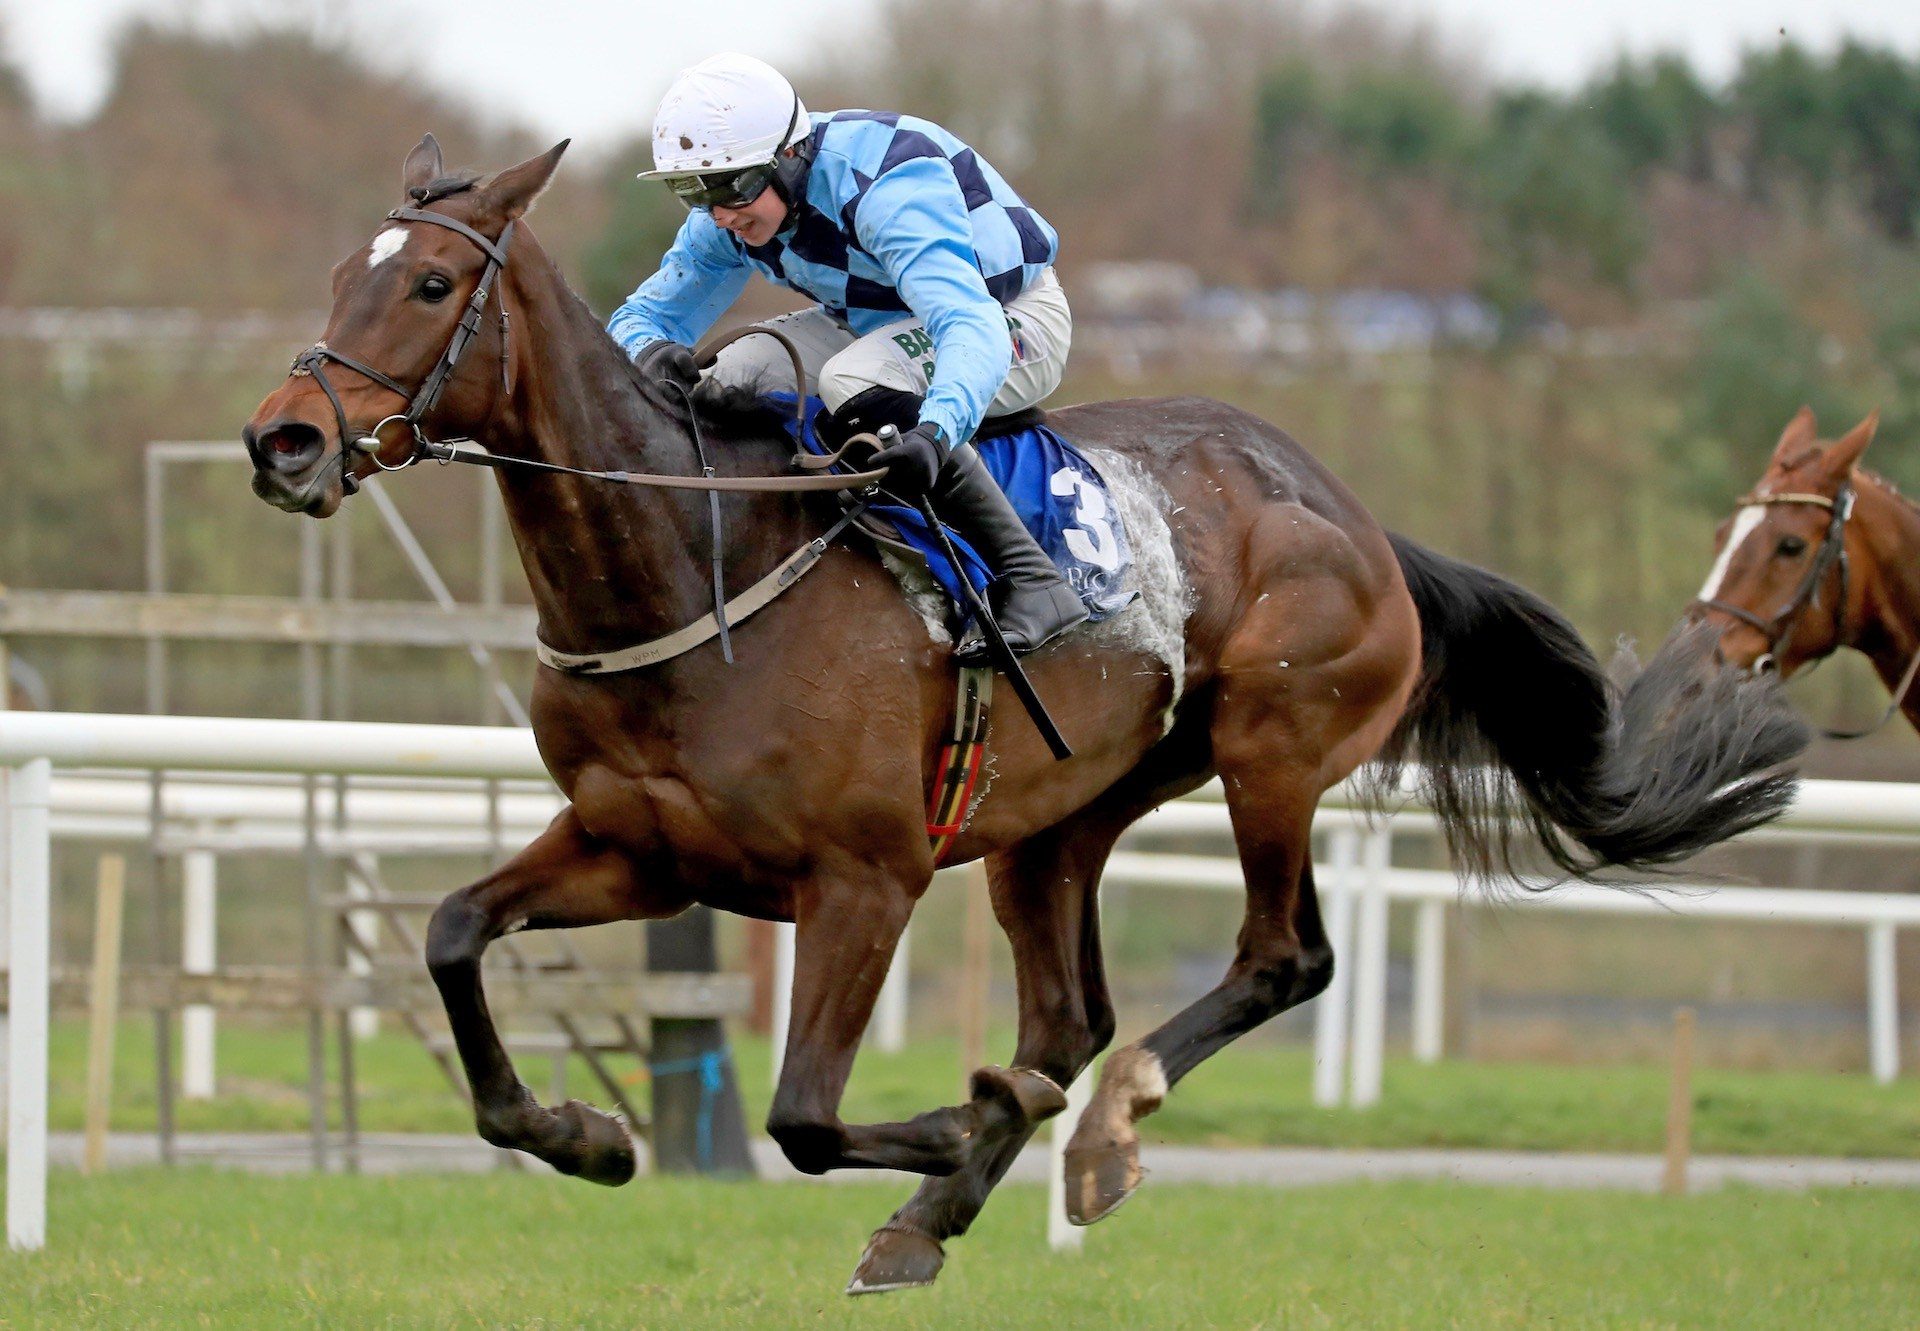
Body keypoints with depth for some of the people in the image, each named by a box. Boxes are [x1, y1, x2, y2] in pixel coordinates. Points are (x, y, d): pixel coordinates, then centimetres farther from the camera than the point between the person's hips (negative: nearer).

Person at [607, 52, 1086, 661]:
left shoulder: (888, 187, -36)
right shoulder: (724, 220, -11)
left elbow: (973, 328, -48)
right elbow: (643, 313, -1)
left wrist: (934, 433, -67)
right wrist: (648, 348, -29)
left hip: (1014, 318, -8)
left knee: (855, 382, -36)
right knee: (728, 380, -12)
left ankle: (1031, 581, -32)